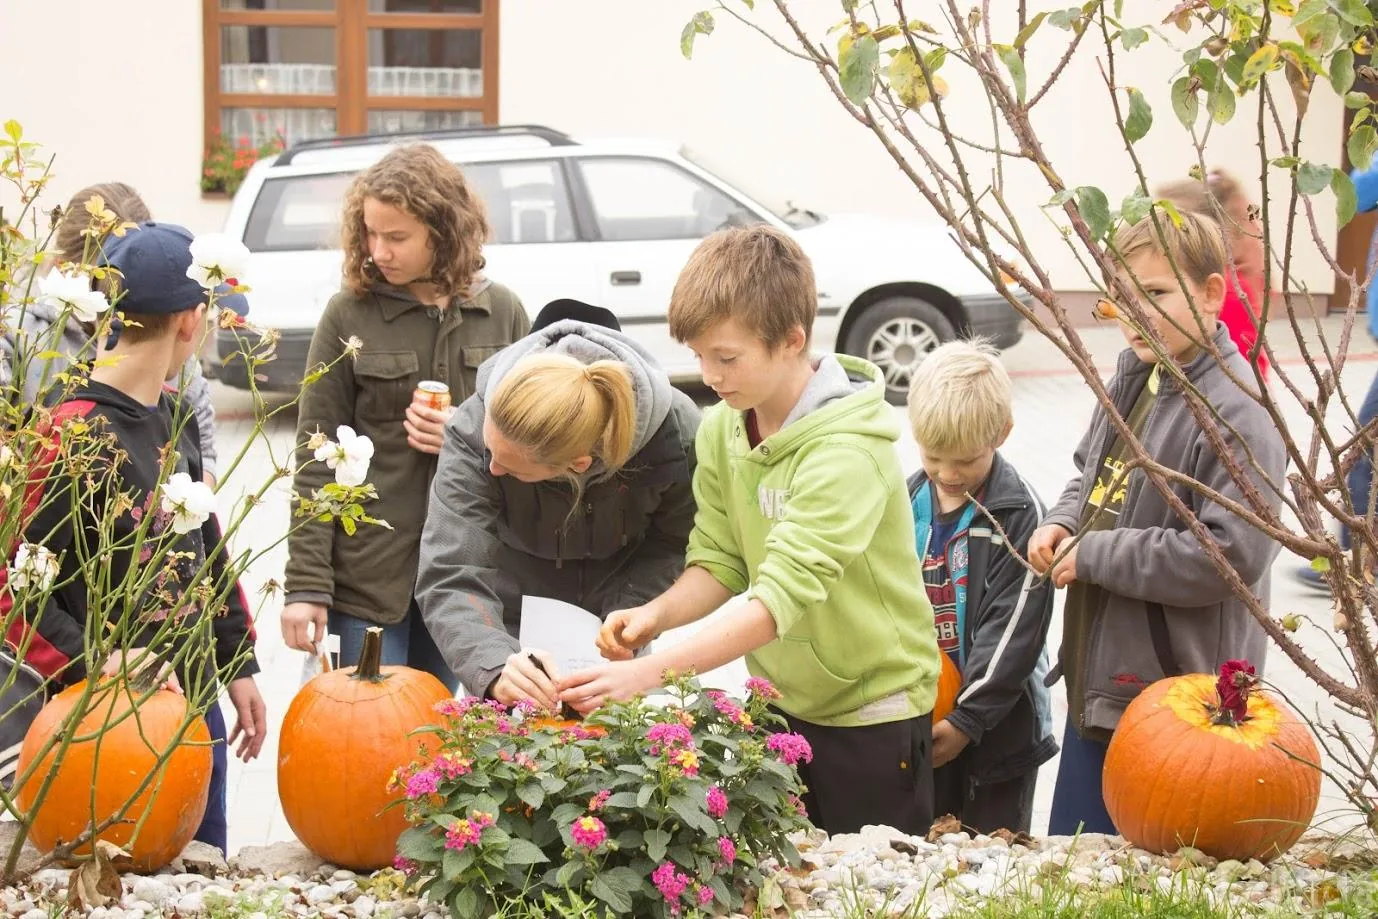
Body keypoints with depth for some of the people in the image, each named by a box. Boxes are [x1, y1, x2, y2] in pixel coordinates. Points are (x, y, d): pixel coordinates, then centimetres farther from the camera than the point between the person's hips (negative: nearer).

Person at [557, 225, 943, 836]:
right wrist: (659, 613, -21)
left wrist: (648, 673, -41)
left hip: (871, 712, -6)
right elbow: (719, 559, 2)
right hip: (781, 703, 6)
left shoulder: (846, 449, -26)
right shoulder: (721, 429, -1)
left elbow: (784, 596, -34)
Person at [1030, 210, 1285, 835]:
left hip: (1178, 701, -9)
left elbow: (1231, 555, -26)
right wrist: (1062, 523, 1)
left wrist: (1095, 554, -18)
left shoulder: (1236, 414, -20)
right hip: (1097, 682, 9)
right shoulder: (1131, 378, 6)